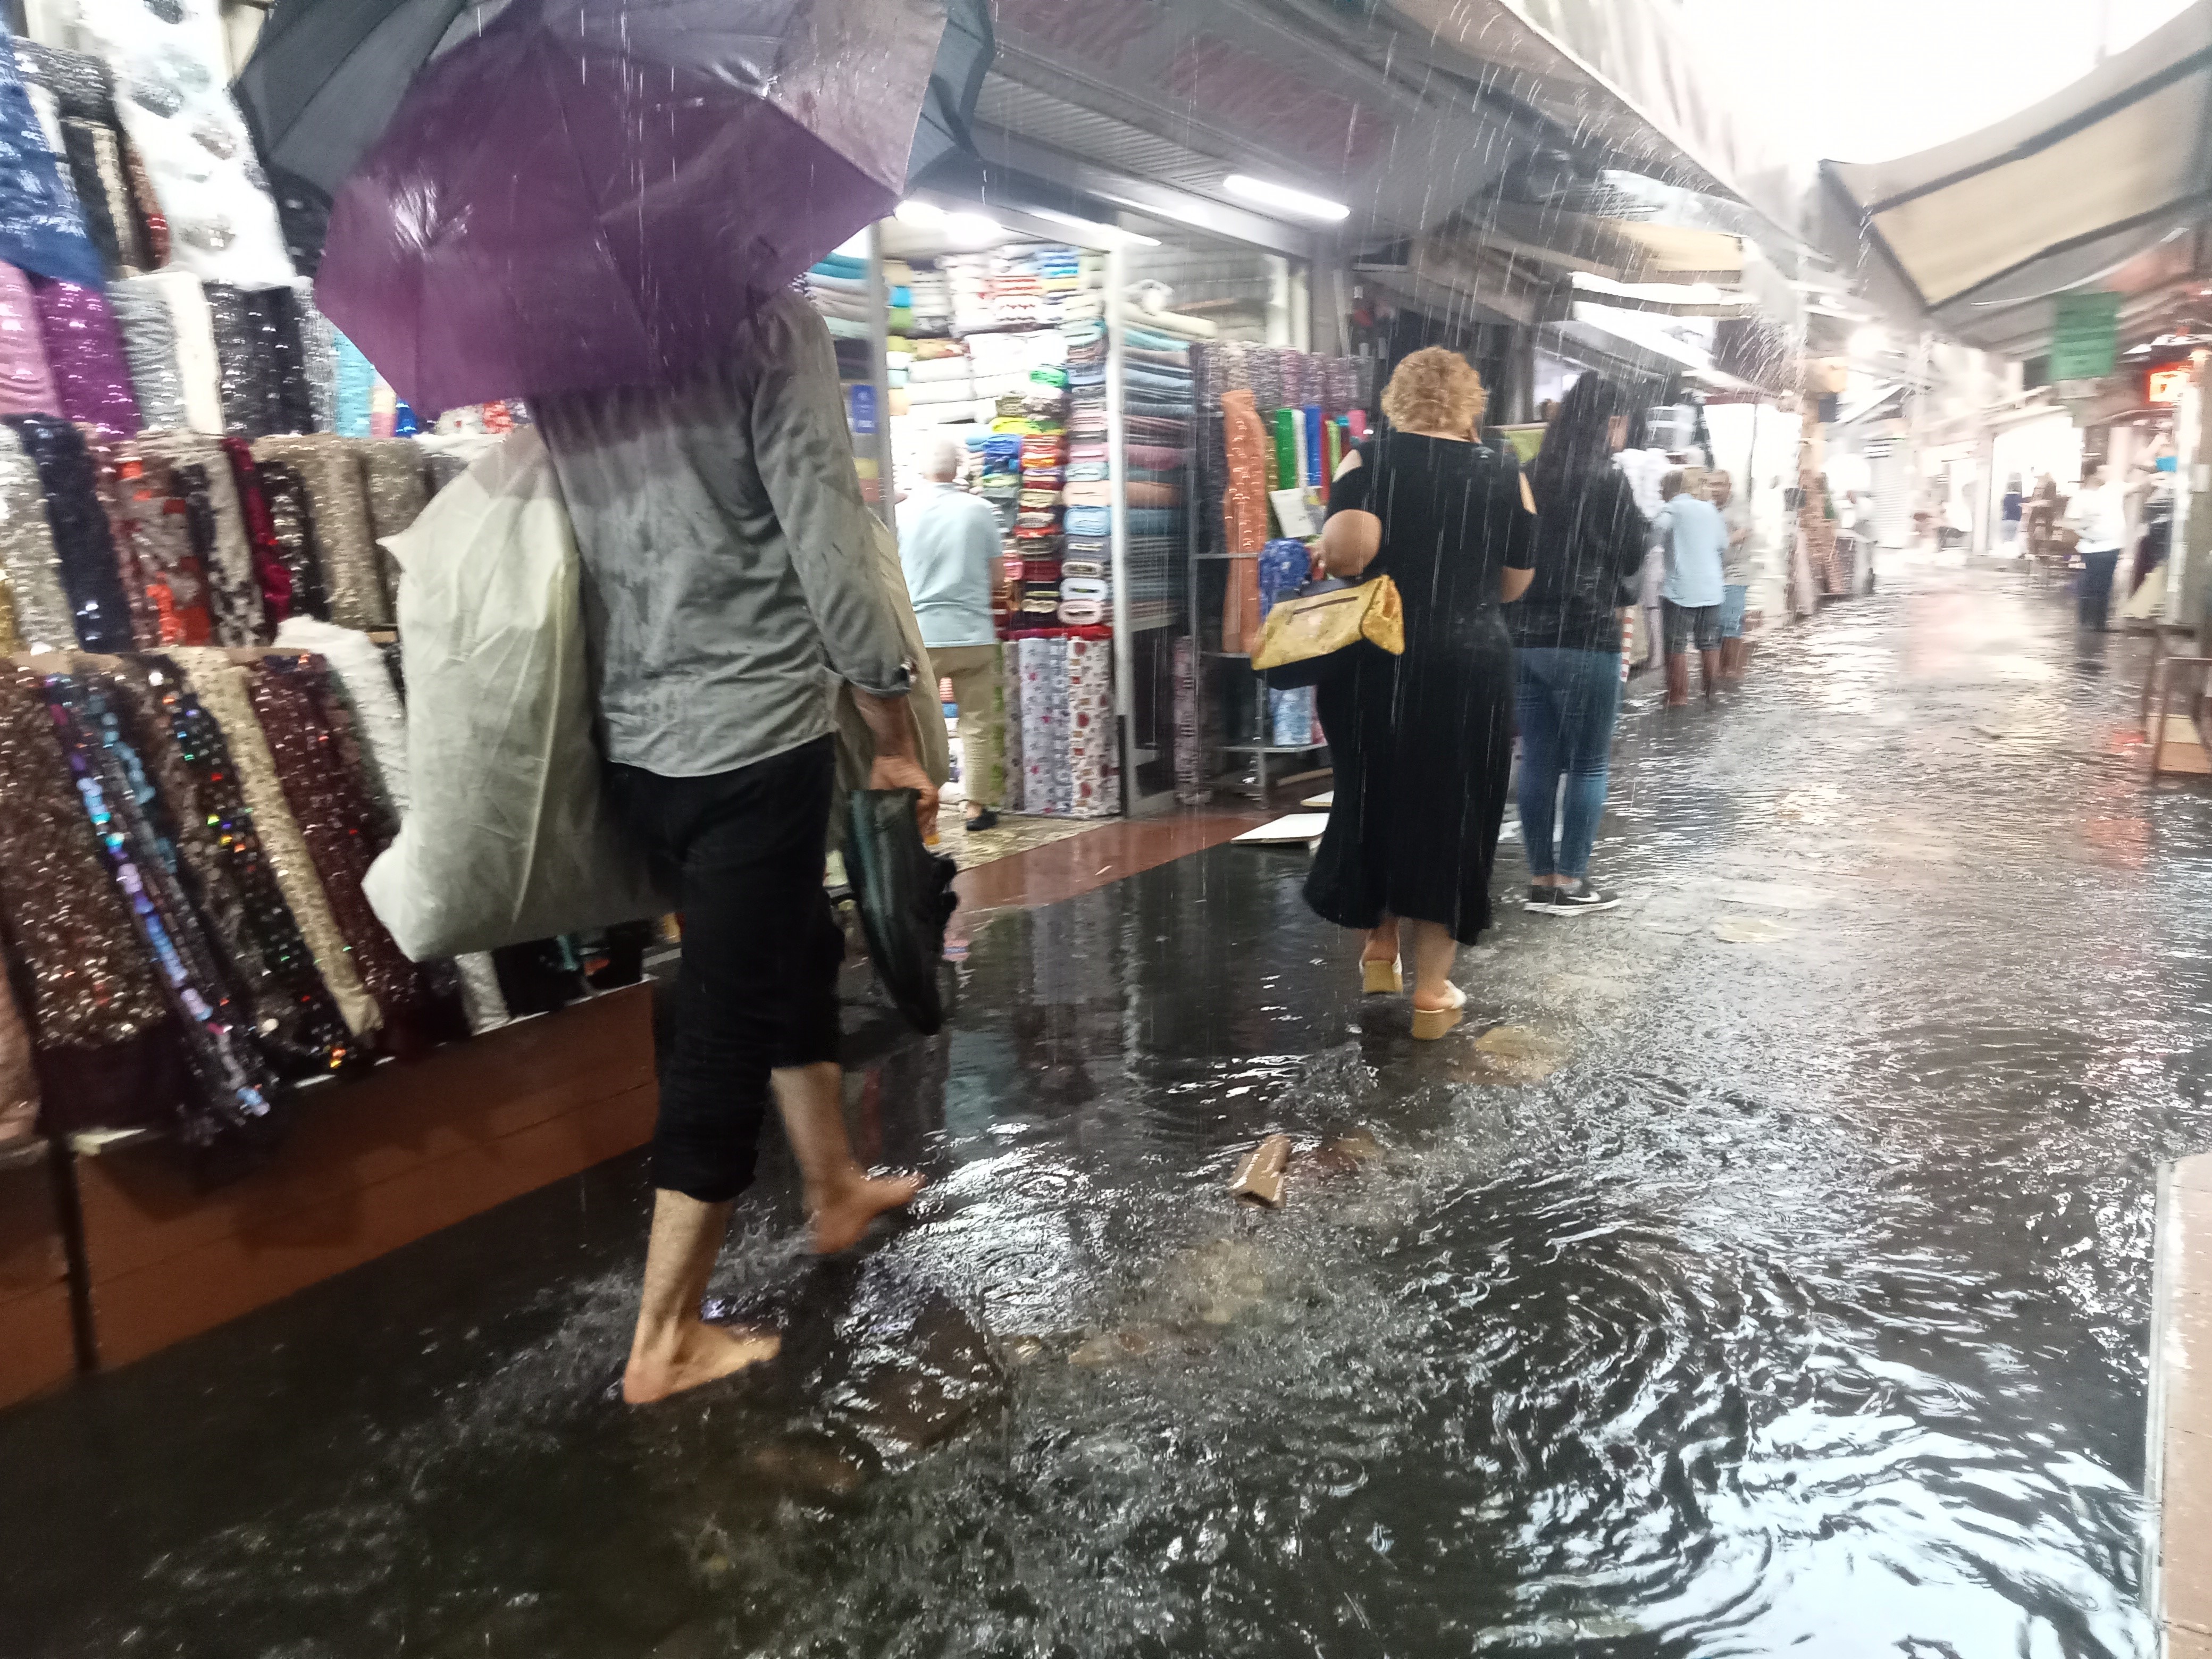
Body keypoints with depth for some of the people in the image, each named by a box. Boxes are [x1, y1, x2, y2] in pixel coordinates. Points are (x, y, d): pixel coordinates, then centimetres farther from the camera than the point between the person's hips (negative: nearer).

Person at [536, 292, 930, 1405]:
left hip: (634, 745, 7)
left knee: (797, 950, 24)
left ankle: (834, 1189, 40)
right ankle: (665, 1341, 15)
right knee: (729, 1022, 4)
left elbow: (567, 539, 8)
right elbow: (831, 553, -14)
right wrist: (898, 742, -5)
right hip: (755, 738, -6)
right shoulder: (767, 321, -11)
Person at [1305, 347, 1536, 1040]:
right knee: (1452, 813, 9)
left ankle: (1382, 944, 28)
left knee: (1374, 797, 20)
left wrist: (1327, 553, 2)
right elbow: (1514, 585, 10)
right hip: (1470, 665, 1)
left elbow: (1346, 552, -18)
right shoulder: (1506, 477, 5)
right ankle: (1431, 989, 15)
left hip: (1375, 662, 0)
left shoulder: (1367, 462, -2)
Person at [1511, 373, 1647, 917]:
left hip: (1525, 636, 6)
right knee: (1589, 764, 4)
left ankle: (1540, 880, 14)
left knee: (1537, 760, 9)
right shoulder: (1608, 481, -9)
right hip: (1585, 638, -6)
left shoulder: (1529, 478, 8)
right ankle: (1571, 883, 6)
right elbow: (1632, 554, 0)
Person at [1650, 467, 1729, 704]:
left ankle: (1678, 695, -4)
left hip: (1681, 589, -6)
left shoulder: (1672, 509, -5)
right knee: (1709, 642, 13)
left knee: (1677, 644, -2)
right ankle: (1712, 691, 18)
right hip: (1712, 589, 6)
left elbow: (1658, 528, -27)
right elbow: (1723, 544, 20)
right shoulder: (1710, 509, 13)